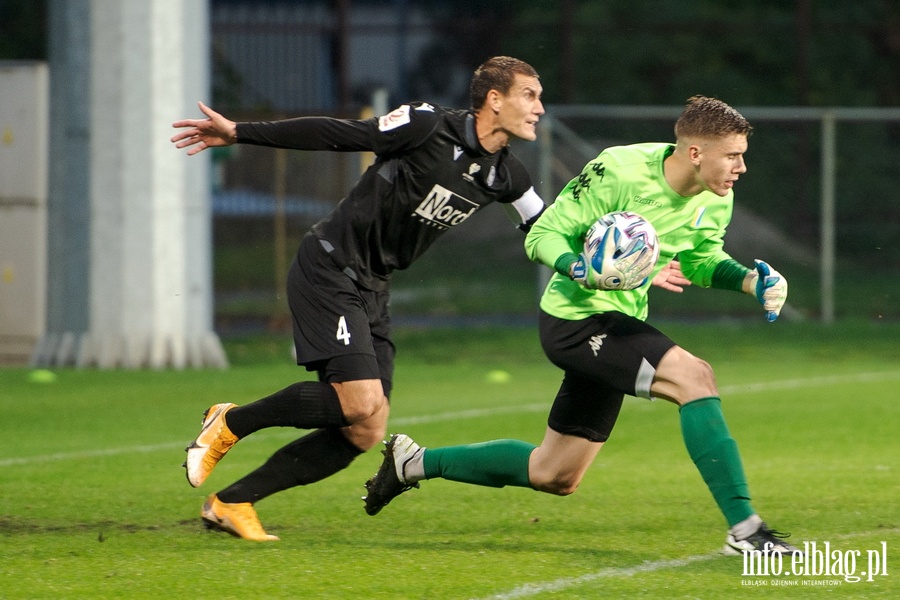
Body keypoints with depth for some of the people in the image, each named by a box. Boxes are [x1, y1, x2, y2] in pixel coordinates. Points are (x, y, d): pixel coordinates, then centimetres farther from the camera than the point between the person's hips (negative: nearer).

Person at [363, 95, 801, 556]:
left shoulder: (715, 199, -2)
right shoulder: (618, 171, -22)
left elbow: (701, 259, 16)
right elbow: (543, 234, -15)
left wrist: (751, 281, -2)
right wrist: (577, 267, -35)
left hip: (619, 324, 9)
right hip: (576, 319, -9)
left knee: (554, 476, 16)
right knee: (693, 376, -28)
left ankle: (415, 462, 33)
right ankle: (744, 528, -28)